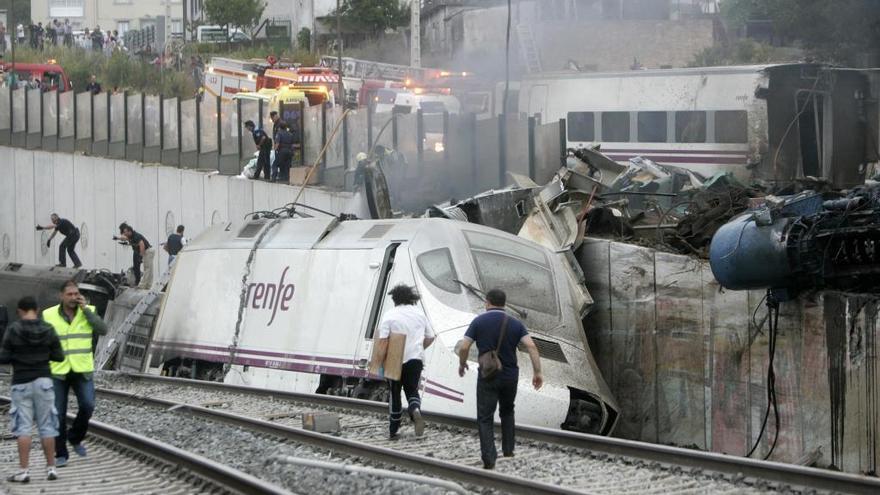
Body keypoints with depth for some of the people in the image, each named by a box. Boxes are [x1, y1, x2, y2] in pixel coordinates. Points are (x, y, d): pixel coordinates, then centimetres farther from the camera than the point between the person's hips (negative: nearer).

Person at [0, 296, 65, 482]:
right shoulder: (48, 330, -2)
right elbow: (59, 356, 4)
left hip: (21, 383, -2)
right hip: (43, 381, 2)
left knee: (23, 427, 0)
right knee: (46, 426, 8)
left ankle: (23, 471, -5)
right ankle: (51, 469, 8)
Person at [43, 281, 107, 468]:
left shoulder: (88, 311, -1)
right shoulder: (49, 315, -4)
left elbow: (103, 330, -16)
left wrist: (85, 309, -19)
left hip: (82, 370, 1)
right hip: (58, 371, -1)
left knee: (87, 406, -14)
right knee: (59, 413, -3)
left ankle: (75, 437, 13)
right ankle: (60, 455, 7)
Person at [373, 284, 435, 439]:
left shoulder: (389, 316, -8)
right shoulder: (419, 313, 5)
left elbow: (383, 342, -16)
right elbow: (430, 337, 12)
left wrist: (379, 363, -12)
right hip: (415, 359, 2)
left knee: (395, 394, 11)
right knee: (412, 390, 11)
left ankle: (393, 431, 17)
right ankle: (416, 410, -23)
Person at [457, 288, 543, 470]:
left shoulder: (479, 322, -5)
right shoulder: (515, 323, 1)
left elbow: (464, 347, -9)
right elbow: (531, 347, -10)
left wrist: (462, 364, 11)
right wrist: (537, 372, -9)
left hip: (487, 377, -3)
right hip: (510, 376, 3)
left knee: (485, 418, 0)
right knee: (507, 411, 28)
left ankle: (489, 458, -14)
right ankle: (508, 448, 30)